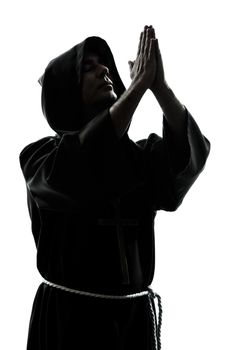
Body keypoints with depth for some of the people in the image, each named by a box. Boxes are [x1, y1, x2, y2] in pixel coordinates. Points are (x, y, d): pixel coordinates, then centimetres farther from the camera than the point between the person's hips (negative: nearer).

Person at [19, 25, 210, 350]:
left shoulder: (140, 155, 10)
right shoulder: (40, 156, -2)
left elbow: (191, 154, -10)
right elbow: (84, 165, -23)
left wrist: (160, 86, -23)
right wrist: (139, 84, -21)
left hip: (136, 316, 4)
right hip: (71, 317, -4)